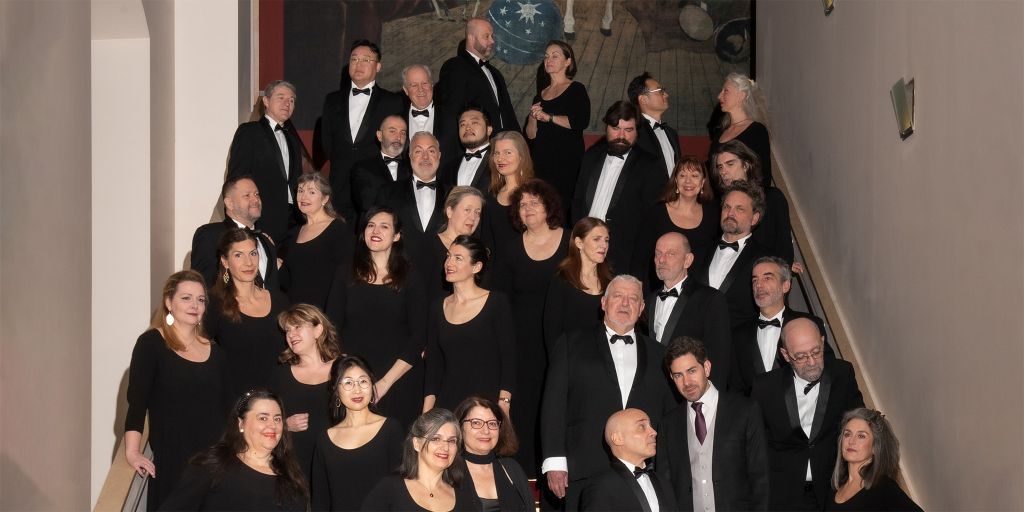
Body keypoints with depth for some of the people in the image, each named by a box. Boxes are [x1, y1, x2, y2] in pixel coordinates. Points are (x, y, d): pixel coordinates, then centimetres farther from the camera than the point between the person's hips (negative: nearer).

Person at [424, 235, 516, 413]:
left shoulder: (497, 303, -1)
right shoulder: (438, 309, 11)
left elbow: (508, 360, -5)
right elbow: (433, 366, 11)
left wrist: (503, 405, -15)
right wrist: (426, 415, 2)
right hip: (446, 406, 3)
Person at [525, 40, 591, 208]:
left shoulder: (576, 90, 3)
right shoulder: (540, 96, 19)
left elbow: (582, 122, -14)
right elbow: (531, 135, 13)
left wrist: (549, 117, -13)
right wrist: (533, 117, -6)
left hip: (567, 162, -5)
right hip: (540, 161, 5)